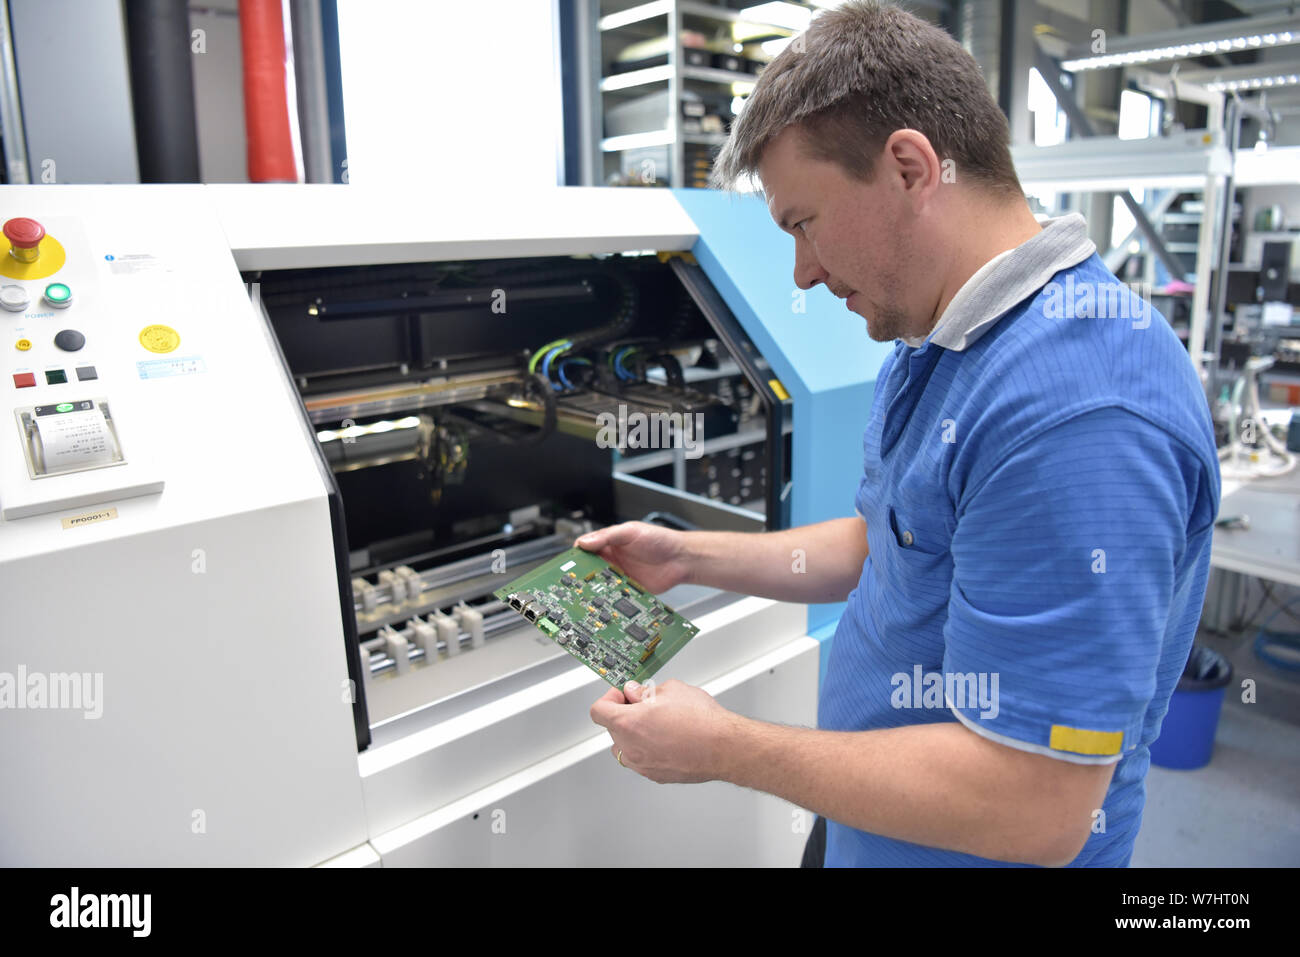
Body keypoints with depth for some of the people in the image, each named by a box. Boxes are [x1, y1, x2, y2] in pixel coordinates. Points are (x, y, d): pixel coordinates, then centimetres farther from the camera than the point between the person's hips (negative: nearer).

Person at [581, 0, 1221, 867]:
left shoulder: (1075, 413, -31)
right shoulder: (934, 347, 2)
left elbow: (1032, 813, -31)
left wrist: (724, 749, -22)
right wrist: (690, 557, 3)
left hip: (955, 846, -8)